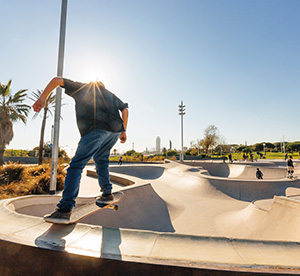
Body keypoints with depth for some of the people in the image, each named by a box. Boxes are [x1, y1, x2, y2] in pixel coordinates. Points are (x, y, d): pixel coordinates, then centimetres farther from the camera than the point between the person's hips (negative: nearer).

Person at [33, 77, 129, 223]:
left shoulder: (82, 87, 25)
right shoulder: (109, 93, 34)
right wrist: (123, 131, 27)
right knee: (101, 159, 25)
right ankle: (107, 194, 28)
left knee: (76, 165, -7)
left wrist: (42, 98, 18)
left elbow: (57, 80, 17)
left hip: (97, 129, -5)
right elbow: (124, 109, 25)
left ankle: (65, 210, -17)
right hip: (115, 130, 6)